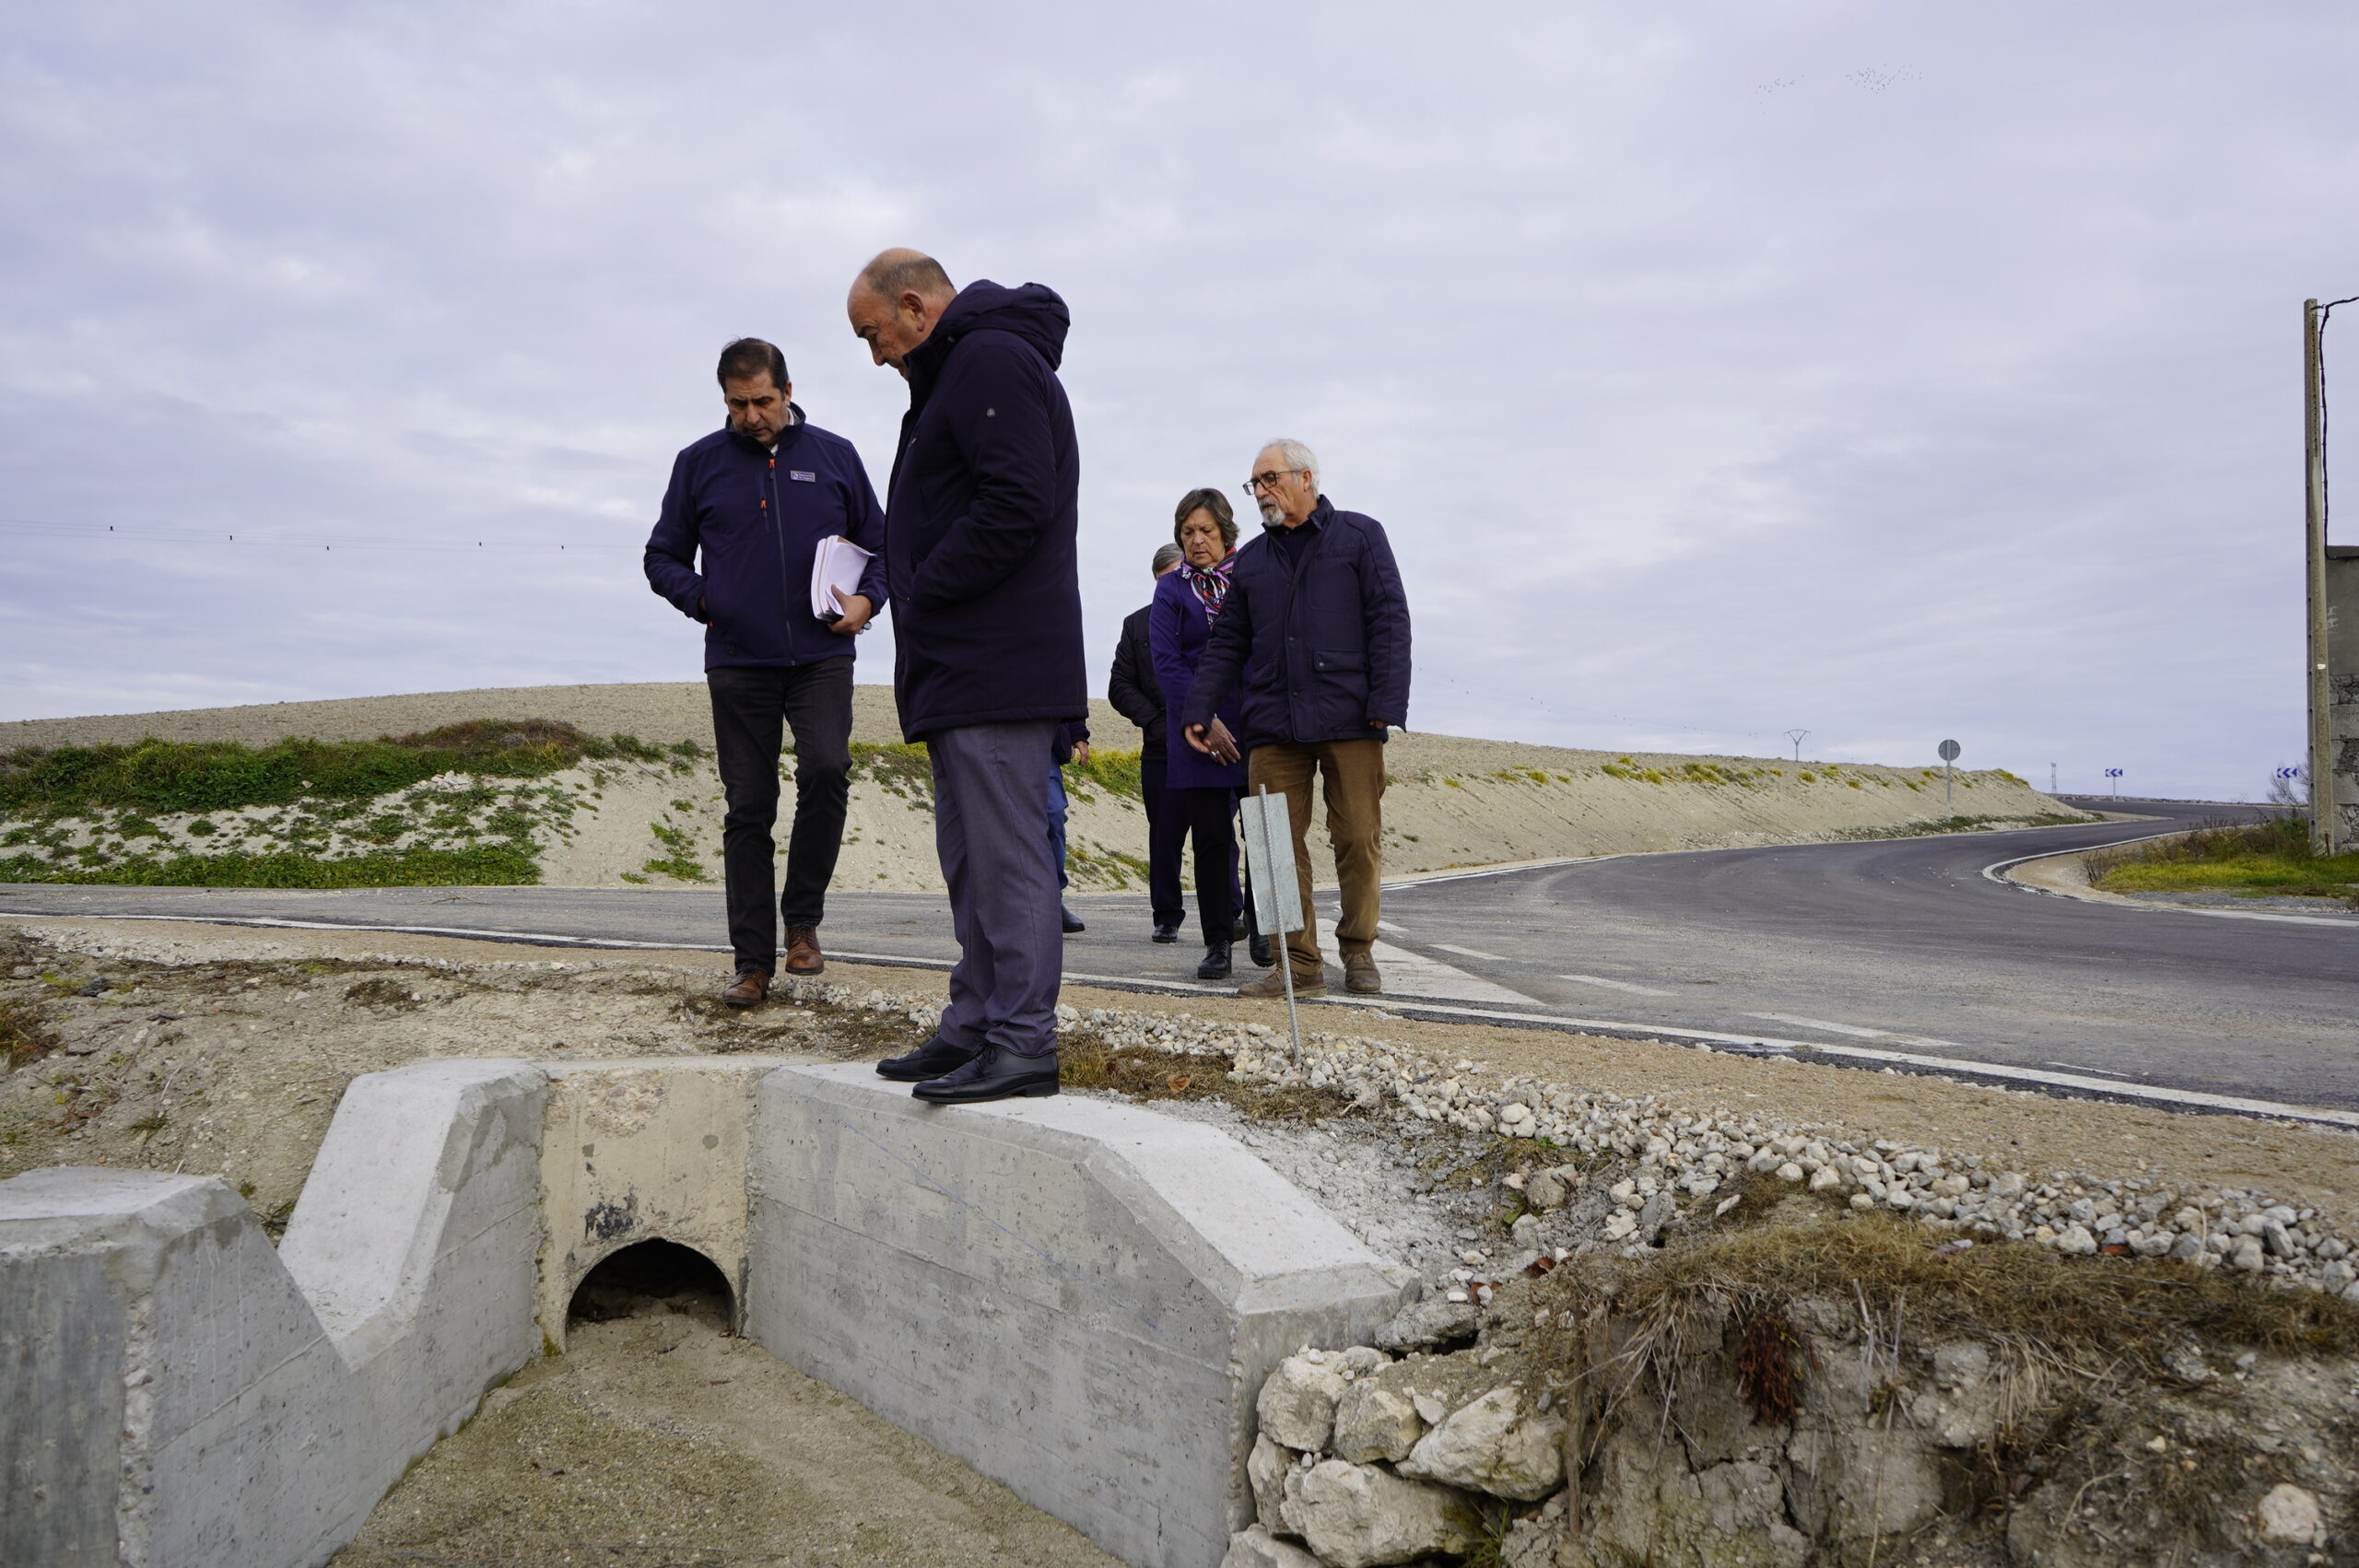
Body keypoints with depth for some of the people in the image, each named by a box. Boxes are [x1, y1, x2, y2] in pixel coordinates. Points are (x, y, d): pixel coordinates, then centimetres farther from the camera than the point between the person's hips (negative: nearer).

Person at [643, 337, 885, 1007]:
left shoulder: (834, 456, 8)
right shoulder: (699, 463, 8)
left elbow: (880, 544, 16)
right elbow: (662, 557, 14)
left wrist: (867, 599, -3)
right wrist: (700, 599, -5)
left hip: (821, 657, -1)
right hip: (737, 662, 1)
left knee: (826, 769, -22)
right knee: (748, 809, 2)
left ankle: (803, 917, -2)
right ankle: (753, 960, 10)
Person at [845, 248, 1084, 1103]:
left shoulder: (992, 361, -9)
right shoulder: (956, 373, 25)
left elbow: (1016, 506, -21)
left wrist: (921, 598, -14)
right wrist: (917, 603, 11)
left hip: (997, 670, -11)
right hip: (962, 670, 11)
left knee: (1007, 853, -9)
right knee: (972, 856, 12)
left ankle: (1024, 1041, -4)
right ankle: (976, 1026, 20)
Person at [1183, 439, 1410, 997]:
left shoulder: (1360, 536, 9)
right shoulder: (1250, 560, 20)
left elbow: (1389, 621, 2)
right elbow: (1226, 642, 20)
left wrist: (1387, 704, -9)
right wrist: (1197, 710, 9)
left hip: (1349, 722, -3)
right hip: (1273, 723, 3)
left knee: (1358, 839, -1)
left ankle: (1358, 952, 15)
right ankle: (1300, 963, 4)